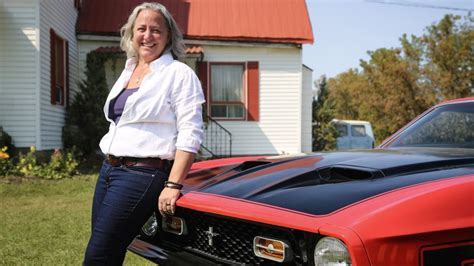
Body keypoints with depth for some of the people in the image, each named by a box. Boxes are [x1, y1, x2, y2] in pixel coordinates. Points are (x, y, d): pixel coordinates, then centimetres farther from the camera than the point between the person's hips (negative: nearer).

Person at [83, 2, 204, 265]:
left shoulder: (179, 74, -8)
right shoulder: (128, 71, 16)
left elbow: (190, 134, -14)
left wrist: (173, 186, -20)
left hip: (143, 174, -8)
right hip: (109, 169, 8)